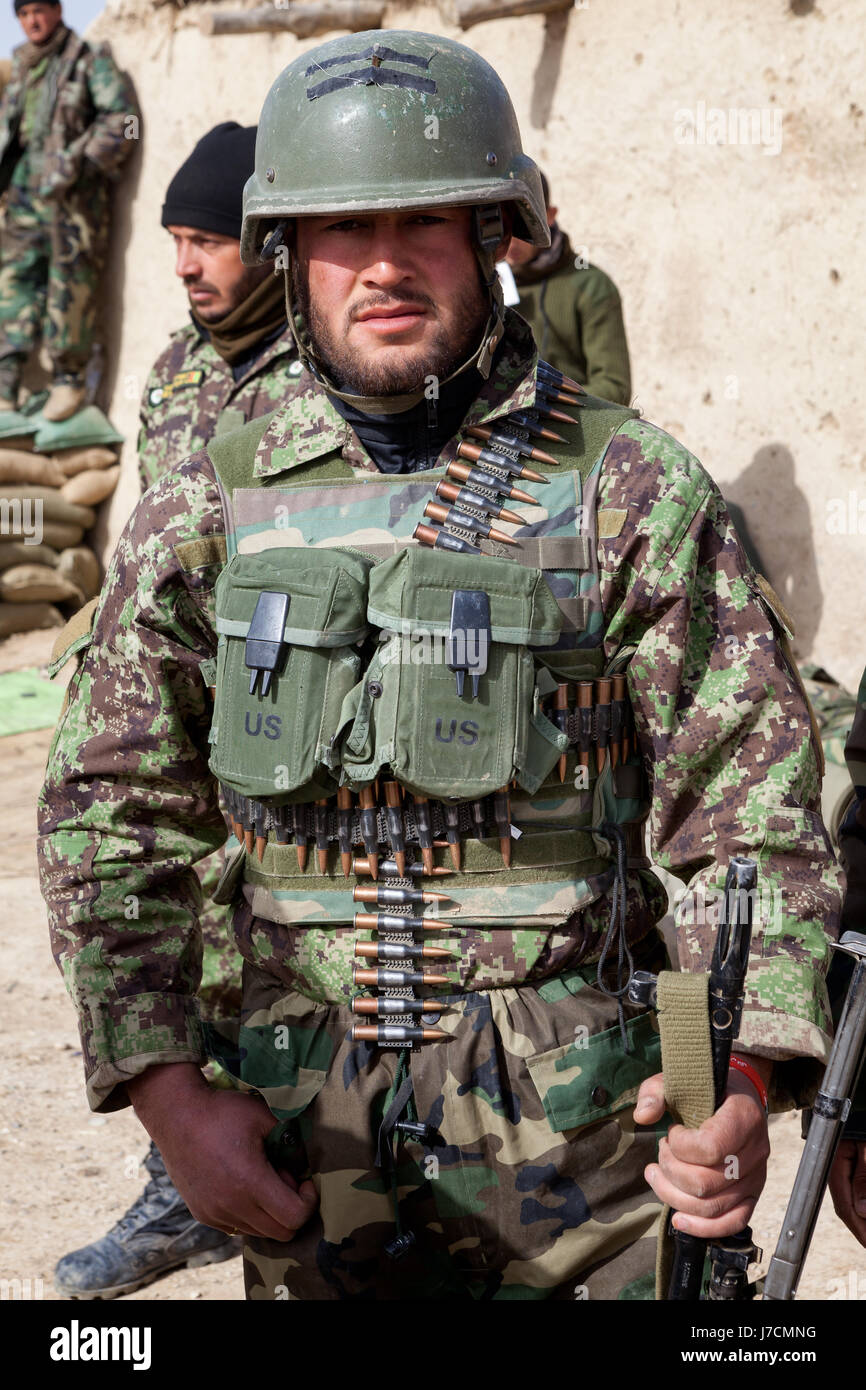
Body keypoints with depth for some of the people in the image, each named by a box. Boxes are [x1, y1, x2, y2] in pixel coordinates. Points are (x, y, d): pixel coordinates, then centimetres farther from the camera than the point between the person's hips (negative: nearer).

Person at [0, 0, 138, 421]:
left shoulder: (90, 61, 0)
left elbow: (122, 118, -9)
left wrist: (76, 162, -16)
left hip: (73, 192, -6)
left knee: (70, 279, -8)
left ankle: (70, 376, -1)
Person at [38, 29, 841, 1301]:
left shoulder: (635, 496, -5)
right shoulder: (209, 513, 2)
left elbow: (751, 824, -6)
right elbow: (113, 822, 4)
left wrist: (744, 1079, -21)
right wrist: (170, 1093, -7)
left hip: (578, 1153, -2)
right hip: (299, 1156, 2)